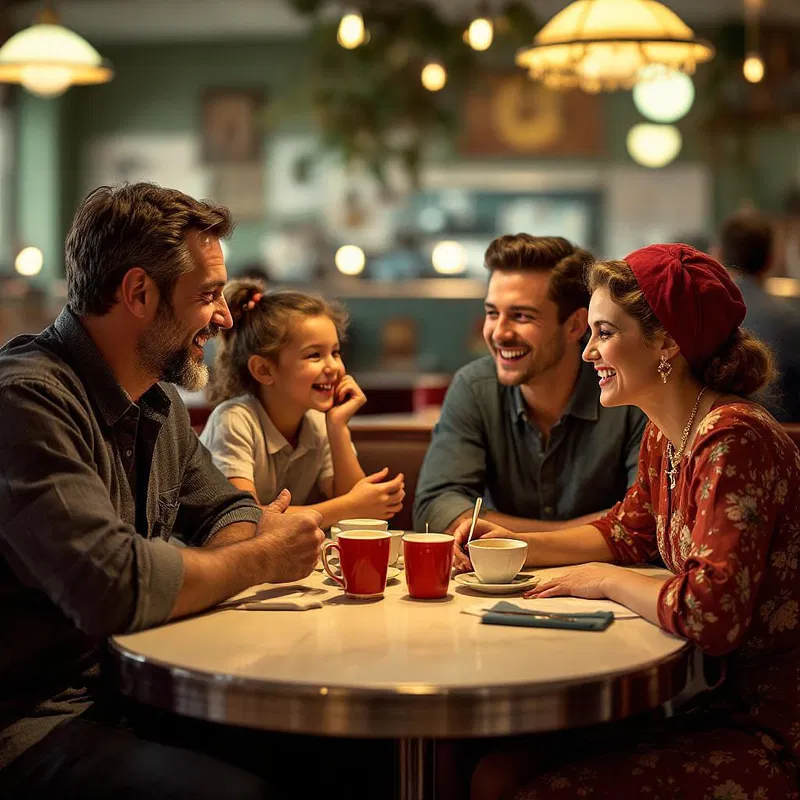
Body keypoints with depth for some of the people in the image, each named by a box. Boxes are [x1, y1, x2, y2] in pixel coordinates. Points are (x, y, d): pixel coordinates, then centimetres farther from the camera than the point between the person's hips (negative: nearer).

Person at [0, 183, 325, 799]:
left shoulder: (159, 401, 10)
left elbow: (224, 508, 22)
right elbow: (115, 586, -30)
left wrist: (253, 540, -4)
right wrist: (262, 559, -13)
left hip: (133, 689, 9)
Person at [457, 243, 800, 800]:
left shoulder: (734, 440, -23)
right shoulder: (664, 433, 7)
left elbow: (710, 614, -31)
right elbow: (627, 533, 23)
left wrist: (606, 579, -13)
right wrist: (519, 545, 9)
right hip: (706, 699, 8)